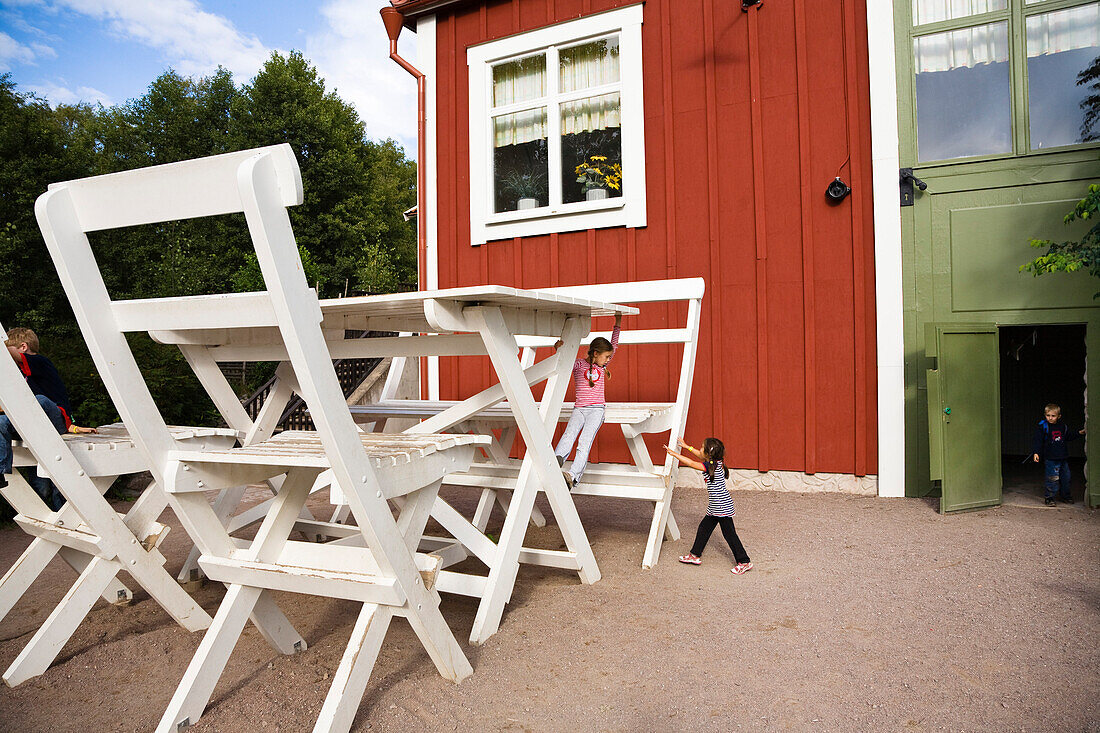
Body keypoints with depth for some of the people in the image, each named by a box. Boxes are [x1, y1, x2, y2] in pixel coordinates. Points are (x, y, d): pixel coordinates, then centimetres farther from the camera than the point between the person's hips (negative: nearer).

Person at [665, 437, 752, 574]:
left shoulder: (712, 466, -20)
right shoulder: (715, 462, 5)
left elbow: (691, 463, -16)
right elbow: (700, 455, 23)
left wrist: (674, 453, -8)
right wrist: (685, 446, 29)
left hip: (722, 506, -10)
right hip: (716, 506, 10)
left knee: (729, 534, -3)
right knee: (704, 527, 16)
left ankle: (745, 562, 5)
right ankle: (695, 555, 26)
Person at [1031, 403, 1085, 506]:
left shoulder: (1063, 426, 8)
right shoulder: (1042, 427, -8)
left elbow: (1069, 436, 25)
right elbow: (1037, 440, -11)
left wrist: (1079, 433, 10)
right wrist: (1035, 453, -19)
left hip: (1063, 458, 6)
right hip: (1050, 459, -6)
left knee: (1065, 477, 15)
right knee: (1052, 479, -7)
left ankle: (1065, 496, 32)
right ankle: (1048, 498, 4)